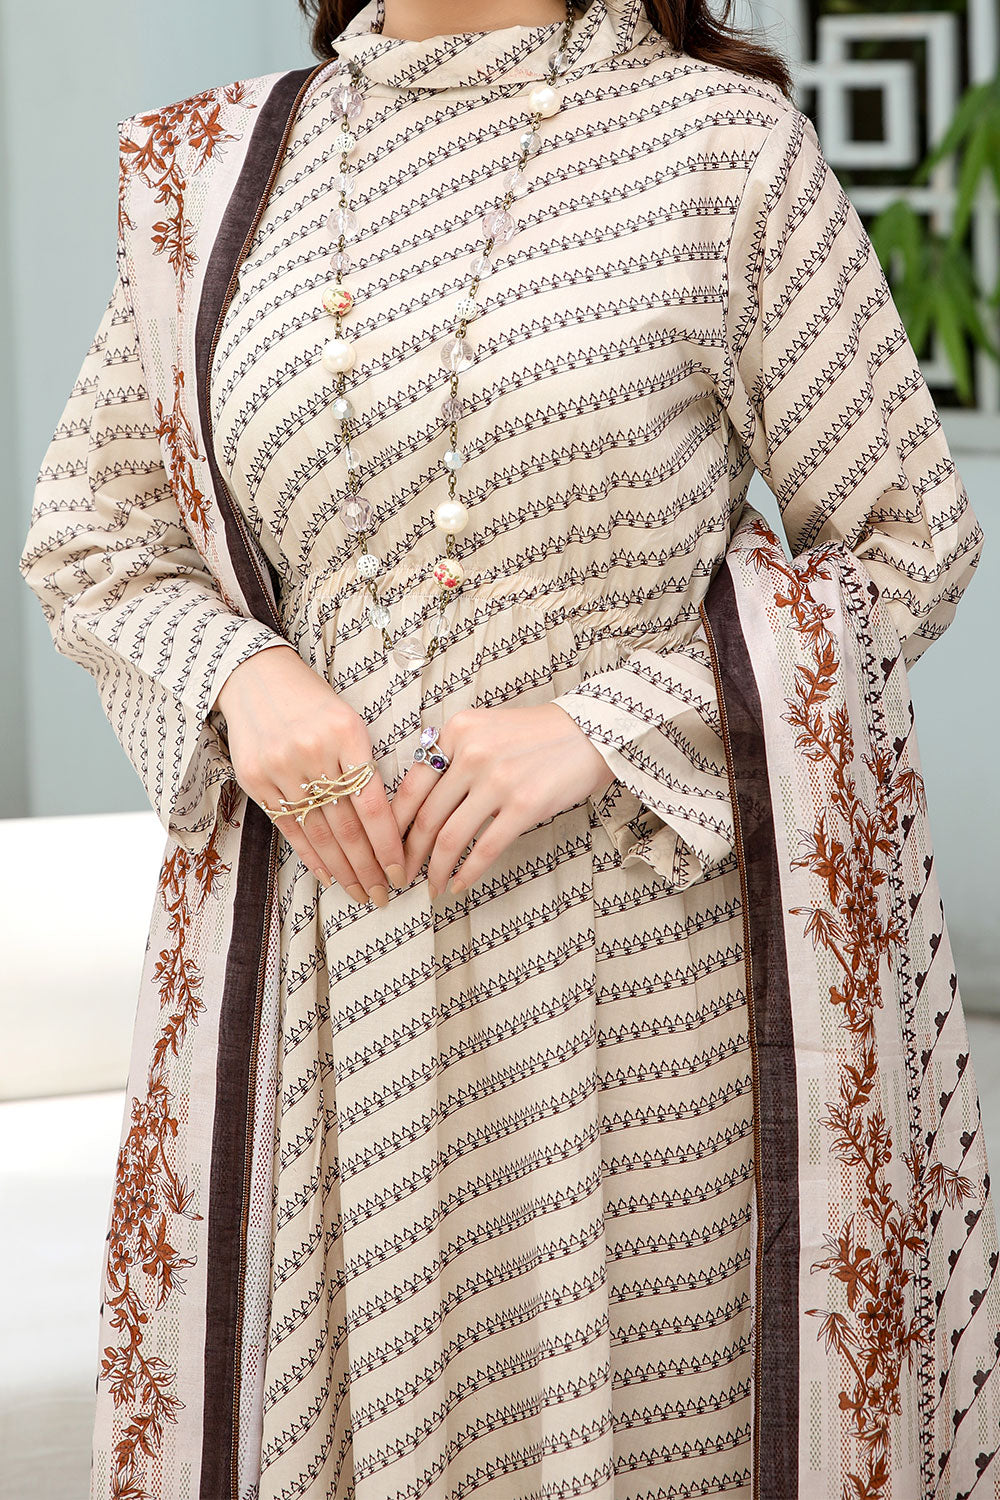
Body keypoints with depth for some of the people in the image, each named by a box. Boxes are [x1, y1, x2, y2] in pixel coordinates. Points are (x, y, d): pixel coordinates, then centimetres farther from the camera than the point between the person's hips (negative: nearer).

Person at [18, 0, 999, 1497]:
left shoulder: (723, 136, -2)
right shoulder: (216, 165, 8)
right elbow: (90, 529, 17)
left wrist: (606, 726, -12)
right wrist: (237, 673, -5)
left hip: (625, 956, -3)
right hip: (309, 964, 3)